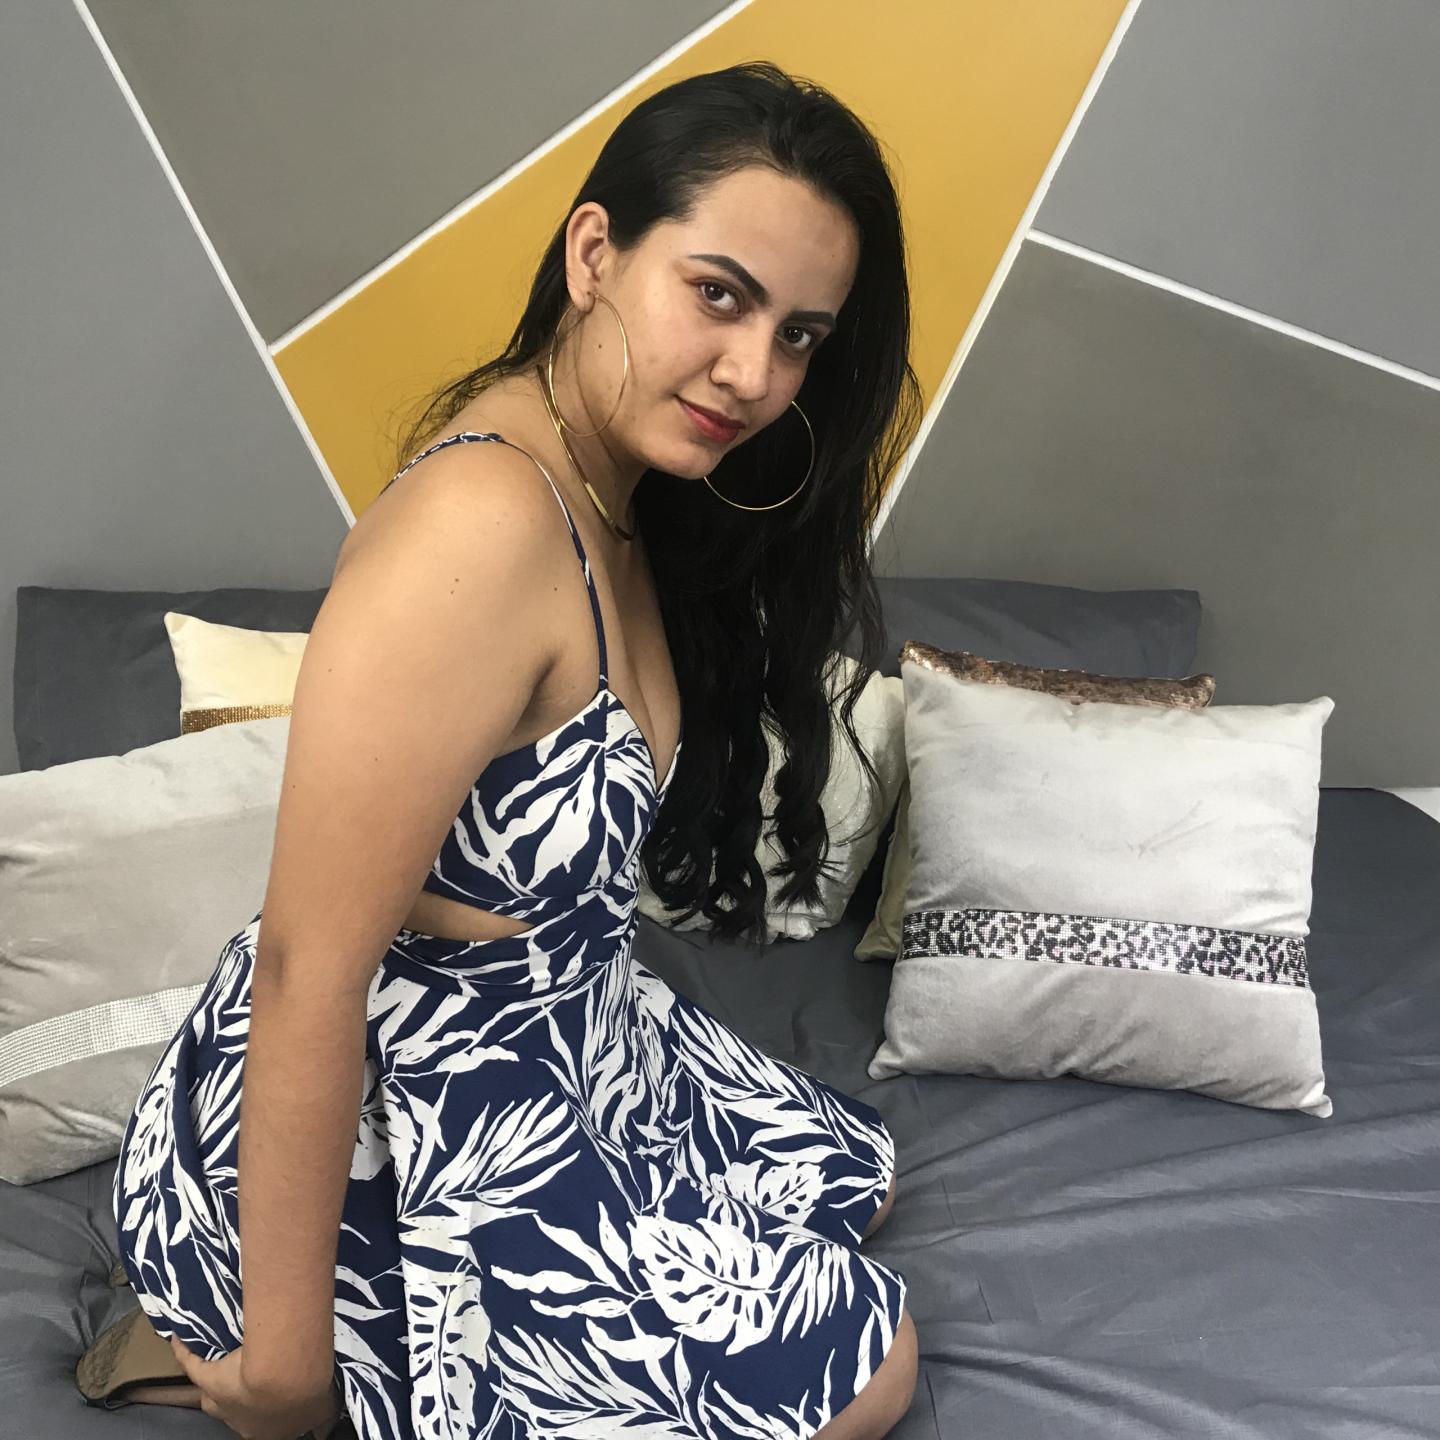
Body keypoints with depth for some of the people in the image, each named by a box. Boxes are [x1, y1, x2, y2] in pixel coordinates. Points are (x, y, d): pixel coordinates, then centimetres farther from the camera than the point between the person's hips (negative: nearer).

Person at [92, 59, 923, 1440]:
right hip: (376, 1131, -9)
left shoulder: (627, 500, -1)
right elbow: (308, 969, -28)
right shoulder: (482, 526, -32)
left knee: (851, 1181, 24)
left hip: (563, 1041, 10)